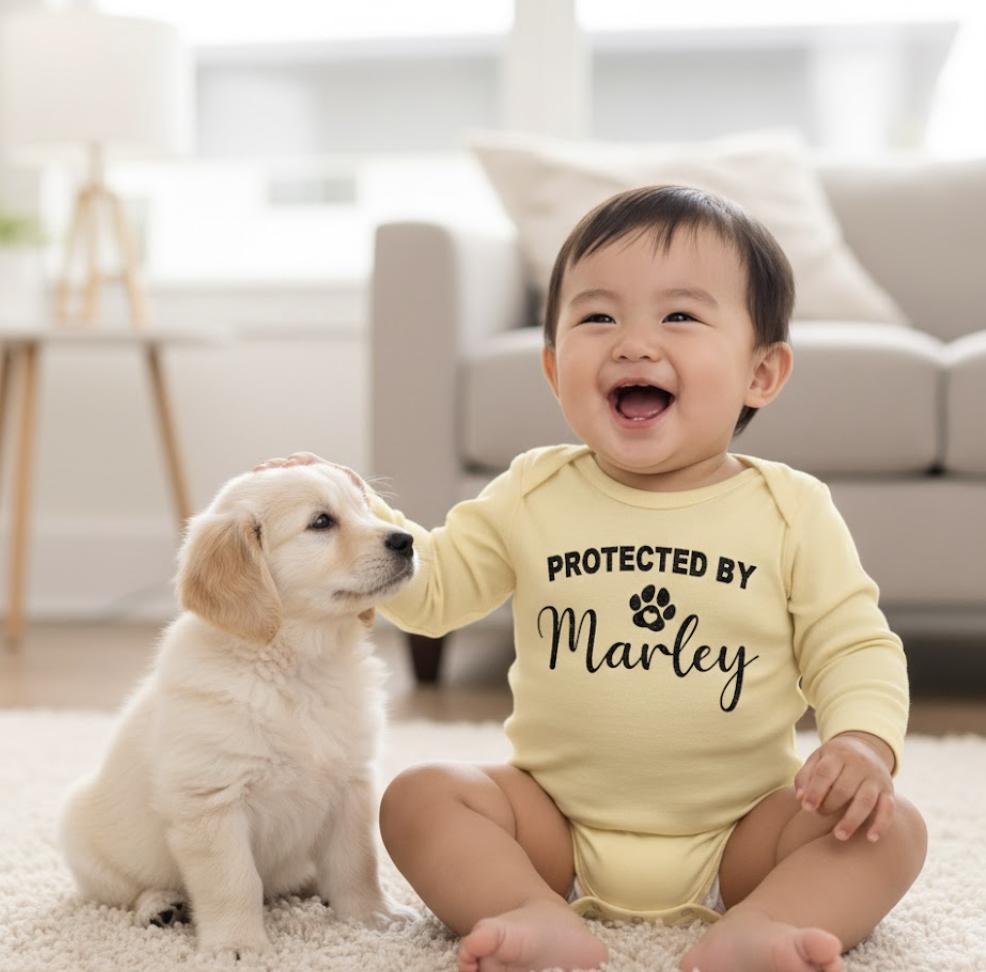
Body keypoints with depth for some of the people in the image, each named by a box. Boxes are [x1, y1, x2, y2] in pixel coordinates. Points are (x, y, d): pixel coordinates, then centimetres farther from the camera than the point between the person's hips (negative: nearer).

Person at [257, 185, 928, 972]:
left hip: (736, 833, -1)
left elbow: (853, 647, -2)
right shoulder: (534, 494, 1)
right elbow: (432, 588, 3)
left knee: (890, 825, -22)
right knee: (420, 796, -18)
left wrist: (862, 741, -22)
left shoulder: (792, 510, -3)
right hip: (559, 823, 1)